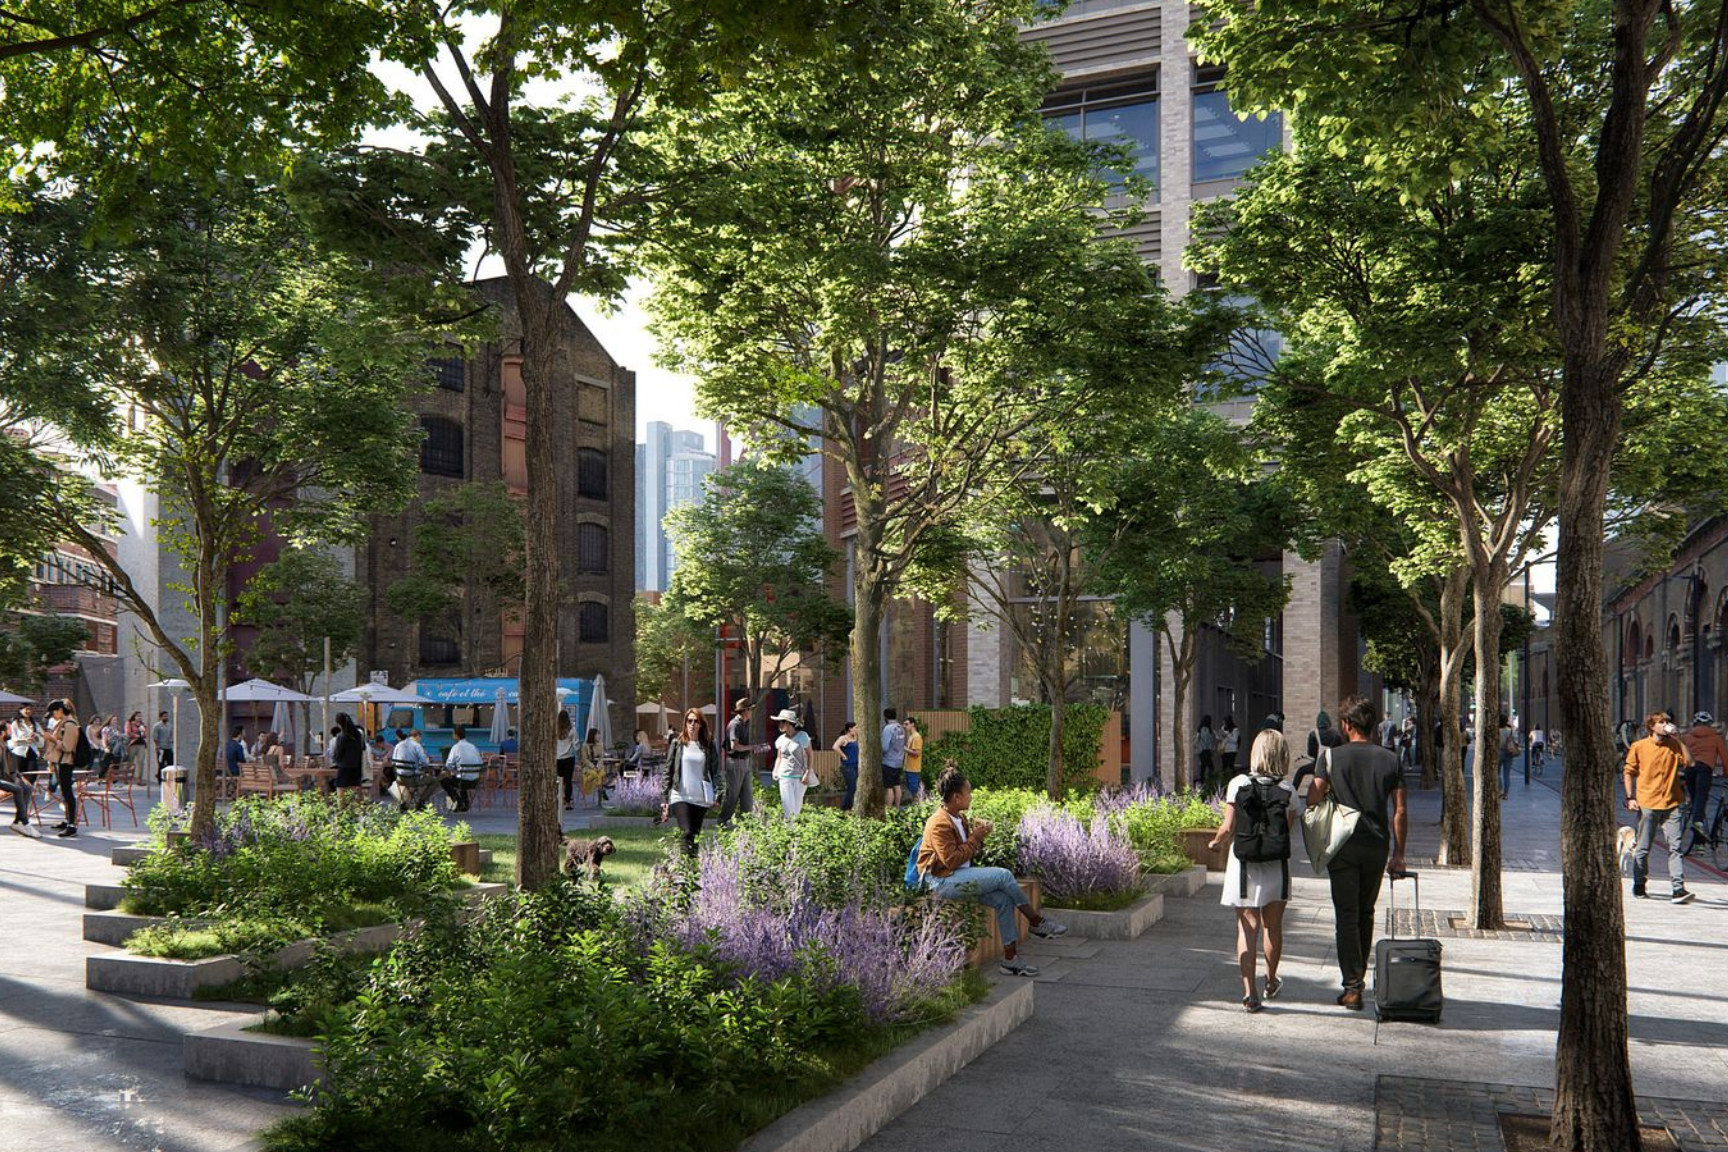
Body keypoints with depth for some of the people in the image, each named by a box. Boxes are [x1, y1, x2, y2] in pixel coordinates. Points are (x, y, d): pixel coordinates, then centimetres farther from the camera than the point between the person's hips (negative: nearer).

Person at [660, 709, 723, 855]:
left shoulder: (708, 746, 7)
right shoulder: (677, 744, 5)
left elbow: (717, 771, 4)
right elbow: (668, 772, 5)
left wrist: (718, 796, -8)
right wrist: (664, 799, 1)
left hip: (701, 799, 2)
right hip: (680, 797, -2)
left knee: (695, 836, 7)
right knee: (687, 834, -18)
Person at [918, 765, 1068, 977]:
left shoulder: (959, 818, 15)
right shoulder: (940, 823, -16)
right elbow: (952, 860, -21)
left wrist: (977, 834, 2)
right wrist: (975, 838, -14)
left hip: (960, 878, 10)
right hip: (942, 882, -9)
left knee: (1003, 899, -13)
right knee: (1003, 876, -21)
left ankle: (1011, 958, -9)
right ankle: (1036, 922, -3)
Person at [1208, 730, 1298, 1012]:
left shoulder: (1238, 784, -7)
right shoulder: (1288, 790, -5)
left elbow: (1228, 828, -9)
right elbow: (1289, 828, -4)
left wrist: (1216, 843, 10)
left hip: (1244, 865, -1)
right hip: (1276, 867, 1)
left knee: (1247, 927, 3)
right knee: (1273, 926, 18)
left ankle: (1249, 991, -5)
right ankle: (1271, 982, 36)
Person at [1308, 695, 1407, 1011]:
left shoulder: (1331, 756, -6)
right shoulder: (1389, 760, 2)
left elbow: (1313, 800, -9)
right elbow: (1400, 812, 1)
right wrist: (1399, 854, 7)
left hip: (1344, 846, -3)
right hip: (1377, 846, 3)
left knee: (1347, 916, 0)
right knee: (1366, 913, 18)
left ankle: (1352, 987, -5)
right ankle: (1359, 977, 29)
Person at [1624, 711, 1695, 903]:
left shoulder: (1674, 745, 8)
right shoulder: (1639, 746, 3)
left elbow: (1688, 762, -9)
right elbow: (1629, 772, 7)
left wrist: (1678, 740, -8)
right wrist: (1630, 797, -1)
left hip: (1672, 804, 1)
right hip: (1647, 804, -1)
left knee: (1675, 847, -8)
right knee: (1643, 848, 6)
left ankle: (1677, 889, -12)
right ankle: (1639, 884, 23)